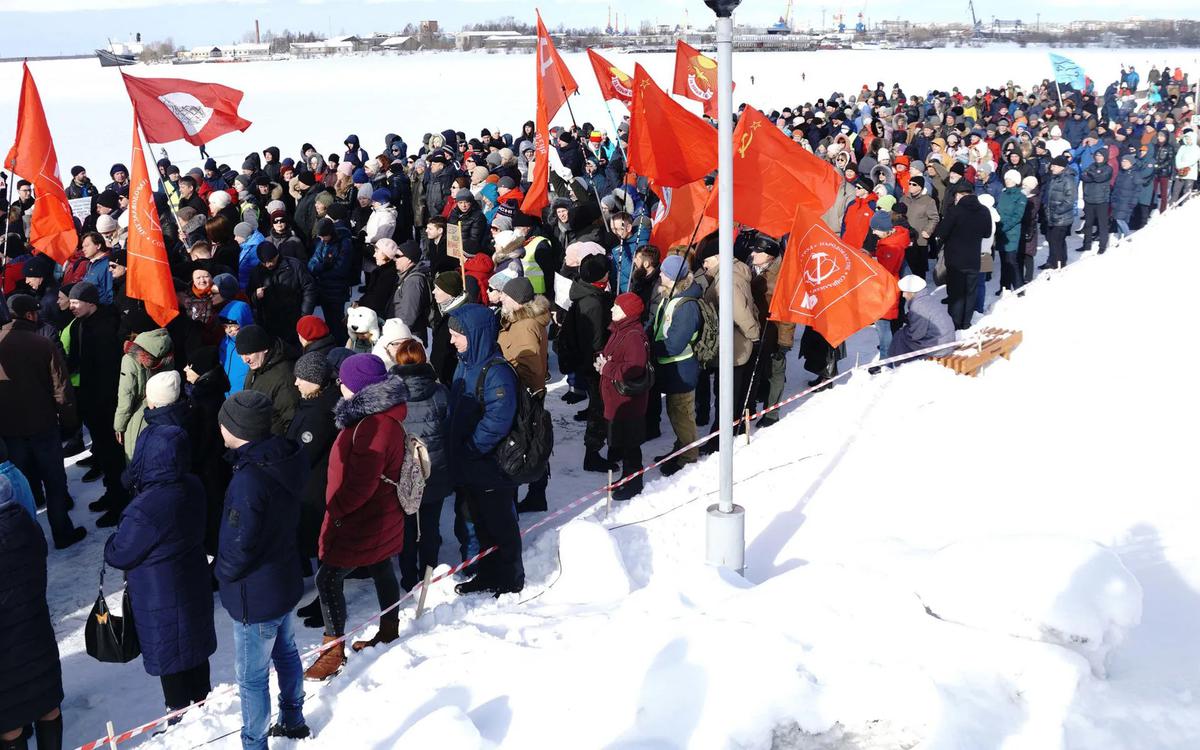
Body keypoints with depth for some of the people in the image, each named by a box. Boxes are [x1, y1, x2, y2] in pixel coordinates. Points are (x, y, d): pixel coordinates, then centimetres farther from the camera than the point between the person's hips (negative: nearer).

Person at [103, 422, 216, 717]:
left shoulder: (144, 510, -35)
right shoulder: (193, 487, -11)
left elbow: (119, 555, -18)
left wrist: (112, 542, 4)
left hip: (160, 598, -7)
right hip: (194, 587, 7)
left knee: (167, 654, 15)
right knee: (193, 643, 26)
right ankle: (201, 700, 46)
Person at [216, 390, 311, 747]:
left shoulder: (249, 479, -33)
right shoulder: (284, 459, -7)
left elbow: (241, 545, -26)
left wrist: (222, 571, -5)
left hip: (255, 595, -9)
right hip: (284, 580, 9)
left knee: (251, 678, 10)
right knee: (285, 652, 27)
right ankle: (293, 720, 46)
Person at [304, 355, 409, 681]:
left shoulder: (373, 425, -28)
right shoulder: (385, 416, 4)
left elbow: (361, 483, -30)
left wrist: (335, 509, -17)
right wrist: (339, 507, 15)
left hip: (361, 521, -10)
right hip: (382, 516, 10)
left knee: (328, 578, -4)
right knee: (382, 569, 23)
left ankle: (333, 650, 5)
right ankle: (389, 630, 40)